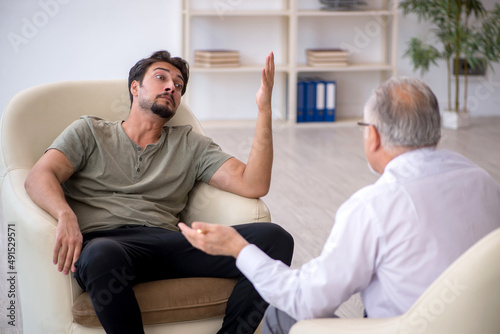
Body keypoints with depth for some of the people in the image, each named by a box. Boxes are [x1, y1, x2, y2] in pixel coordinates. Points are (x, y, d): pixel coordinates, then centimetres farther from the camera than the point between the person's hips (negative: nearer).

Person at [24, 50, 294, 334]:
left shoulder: (190, 144, 25)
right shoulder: (89, 131, 22)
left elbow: (253, 186, 12)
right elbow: (39, 177, 5)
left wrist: (264, 109, 5)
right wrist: (66, 216, -19)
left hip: (168, 243, 3)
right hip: (104, 240, -2)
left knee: (274, 238, -20)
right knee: (103, 256, -43)